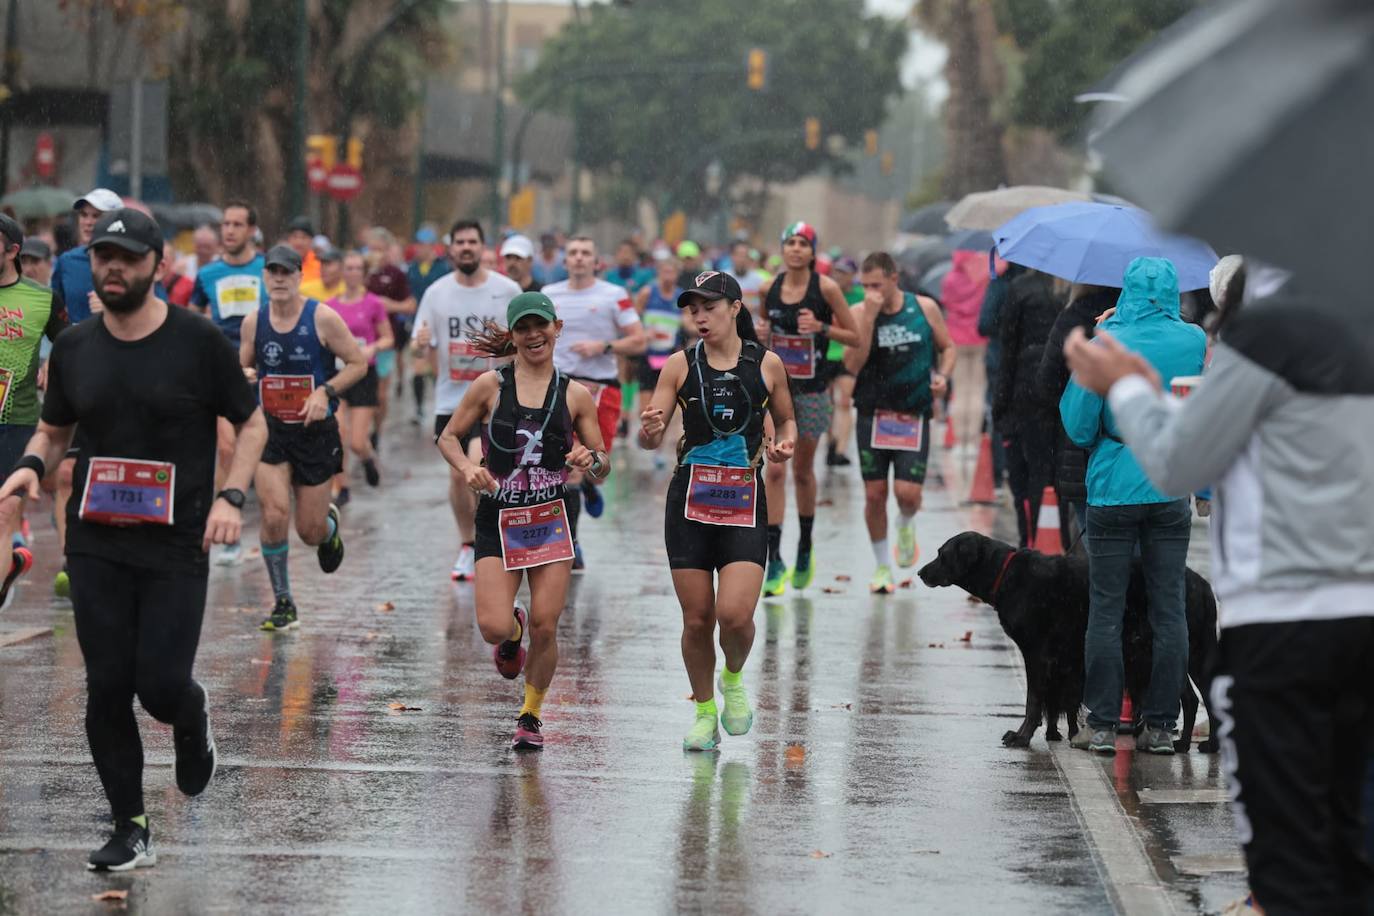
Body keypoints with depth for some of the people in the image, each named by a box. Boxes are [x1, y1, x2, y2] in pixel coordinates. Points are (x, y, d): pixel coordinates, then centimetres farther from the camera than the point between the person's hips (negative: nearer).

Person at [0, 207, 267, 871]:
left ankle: (192, 724, 29)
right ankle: (130, 832, 12)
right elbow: (54, 429, 18)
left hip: (176, 546, -3)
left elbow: (251, 423, 3)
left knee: (161, 684, -9)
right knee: (107, 690, 1)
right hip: (96, 545, 3)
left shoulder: (198, 342, -5)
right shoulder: (74, 348, 6)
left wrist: (230, 496, -12)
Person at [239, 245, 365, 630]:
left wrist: (325, 391, -17)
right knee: (274, 514, -18)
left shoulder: (322, 318, -9)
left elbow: (358, 363, -4)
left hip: (315, 431, -2)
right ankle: (283, 603, -3)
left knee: (310, 532, 4)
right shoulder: (253, 322, 0)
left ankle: (330, 524, 45)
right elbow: (243, 367, 15)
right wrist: (244, 376, -9)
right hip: (270, 429, 2)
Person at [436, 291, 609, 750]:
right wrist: (467, 468, -12)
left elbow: (603, 467, 7)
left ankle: (530, 716, 20)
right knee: (493, 626, -13)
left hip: (552, 519, 1)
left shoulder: (575, 395, 3)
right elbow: (448, 437, 8)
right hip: (498, 519, -1)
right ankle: (512, 633, 27)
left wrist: (591, 460, -16)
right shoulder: (490, 385, -1)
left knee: (545, 628, -4)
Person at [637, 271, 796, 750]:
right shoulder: (680, 365, 1)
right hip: (690, 497, 1)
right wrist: (649, 431, -22)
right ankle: (705, 713, 22)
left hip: (744, 499, -1)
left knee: (734, 613, -15)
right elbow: (649, 439, 1)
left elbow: (786, 422, 16)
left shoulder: (767, 364, 1)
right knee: (697, 619, 2)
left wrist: (783, 444, -6)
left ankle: (734, 679, 18)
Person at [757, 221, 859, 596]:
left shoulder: (825, 288, -8)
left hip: (813, 391, -2)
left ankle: (805, 549, 33)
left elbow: (854, 337, -3)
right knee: (774, 470, -9)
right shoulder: (770, 289, 2)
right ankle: (774, 561, -9)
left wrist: (821, 327, -18)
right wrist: (760, 333, -3)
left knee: (803, 472, 11)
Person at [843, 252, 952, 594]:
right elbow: (853, 364, -14)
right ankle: (882, 566, 19)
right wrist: (870, 317, -19)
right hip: (873, 414, 1)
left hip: (913, 415, 0)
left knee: (908, 492, -11)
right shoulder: (860, 313, -3)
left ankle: (906, 526, 26)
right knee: (874, 494, 2)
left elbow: (947, 347, 14)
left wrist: (942, 375, -7)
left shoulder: (924, 308, 0)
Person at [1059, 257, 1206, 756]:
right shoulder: (1195, 341, -1)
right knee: (1169, 610, 7)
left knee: (1106, 610, 5)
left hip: (1114, 487, -2)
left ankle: (1102, 724, 6)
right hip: (1172, 490, 2)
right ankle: (1160, 726, 9)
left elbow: (1078, 423, -4)